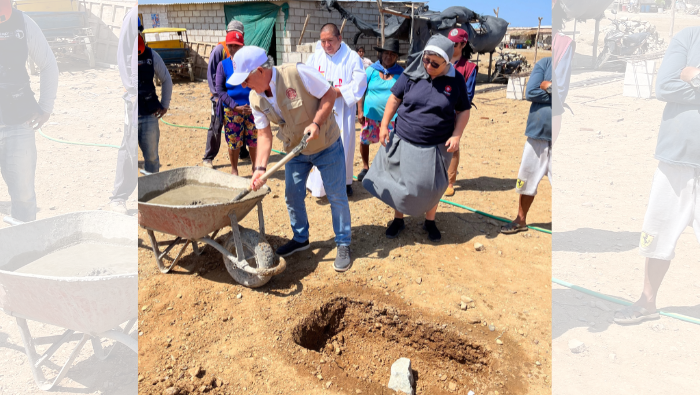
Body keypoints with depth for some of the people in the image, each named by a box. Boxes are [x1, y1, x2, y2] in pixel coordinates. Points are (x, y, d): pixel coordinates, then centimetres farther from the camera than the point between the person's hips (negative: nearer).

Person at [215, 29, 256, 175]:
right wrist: (236, 107, -12)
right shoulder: (223, 65, 0)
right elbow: (219, 90, -3)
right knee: (233, 142, 8)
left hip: (252, 108, 0)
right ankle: (234, 170, 27)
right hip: (231, 110, 0)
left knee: (254, 141, 9)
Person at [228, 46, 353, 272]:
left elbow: (329, 94, -18)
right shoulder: (256, 99, -10)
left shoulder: (297, 73, -27)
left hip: (326, 145, -5)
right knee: (292, 196, 10)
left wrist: (316, 123, -29)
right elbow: (264, 135, -5)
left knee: (337, 196, 1)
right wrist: (260, 168, -17)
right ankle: (300, 238, 33)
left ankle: (343, 244, 17)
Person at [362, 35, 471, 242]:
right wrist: (384, 125, -3)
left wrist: (456, 135, -9)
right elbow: (395, 98, 2)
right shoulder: (412, 74, -5)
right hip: (404, 142, 1)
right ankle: (398, 219, 31)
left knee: (431, 186, 10)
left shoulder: (456, 80, -5)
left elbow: (463, 110, 3)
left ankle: (430, 221, 34)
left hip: (436, 146, -1)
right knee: (400, 182, 11)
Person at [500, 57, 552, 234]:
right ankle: (521, 220, 32)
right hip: (538, 133, 2)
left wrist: (550, 87, -13)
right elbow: (531, 92, -11)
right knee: (528, 178, 13)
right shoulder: (545, 63, 1)